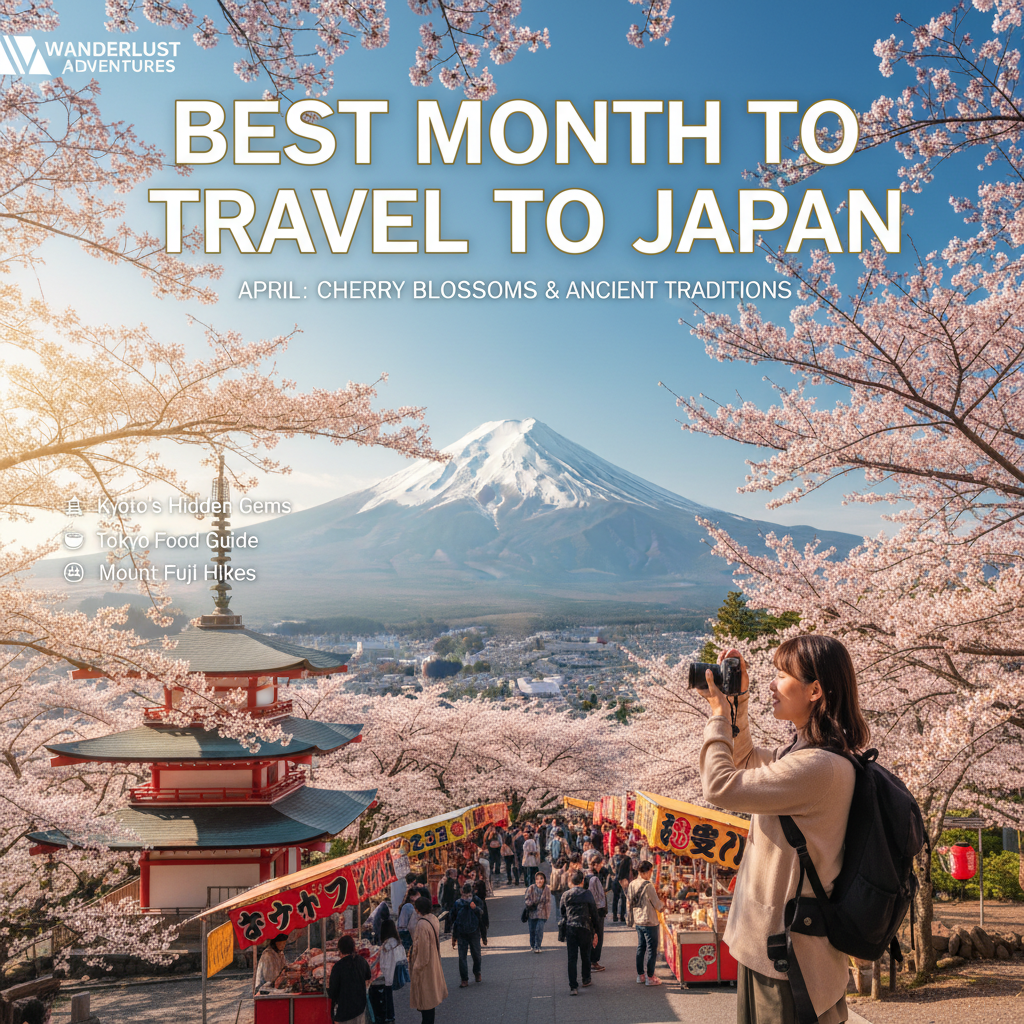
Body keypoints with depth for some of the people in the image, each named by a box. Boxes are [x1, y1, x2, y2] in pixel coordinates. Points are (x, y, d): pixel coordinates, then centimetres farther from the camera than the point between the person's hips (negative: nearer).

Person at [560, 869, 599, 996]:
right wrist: (595, 932, 6)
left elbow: (562, 912, 12)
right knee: (585, 956, 17)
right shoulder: (587, 894, -1)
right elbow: (594, 913, 0)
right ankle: (586, 980, 31)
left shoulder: (566, 895, 5)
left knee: (572, 957, 1)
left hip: (570, 927, 1)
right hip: (585, 927, -1)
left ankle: (573, 986, -5)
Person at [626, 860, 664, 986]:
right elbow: (657, 905, -14)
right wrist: (663, 904, 8)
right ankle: (650, 977, 7)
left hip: (637, 922, 7)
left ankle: (640, 975, 22)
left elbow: (629, 903, 11)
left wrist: (630, 919, 21)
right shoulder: (648, 886, -20)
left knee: (640, 948, 16)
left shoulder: (632, 884, 2)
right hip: (649, 922, -7)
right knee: (651, 949, 2)